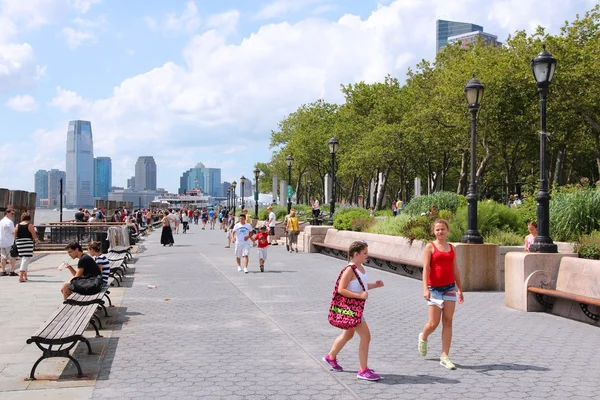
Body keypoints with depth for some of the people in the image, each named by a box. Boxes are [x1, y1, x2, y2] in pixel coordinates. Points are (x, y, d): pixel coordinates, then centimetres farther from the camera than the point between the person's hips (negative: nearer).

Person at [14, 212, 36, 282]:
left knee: (23, 259, 19)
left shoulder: (17, 226, 7)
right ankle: (21, 276, -19)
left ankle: (25, 275, 26)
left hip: (19, 244, 5)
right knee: (26, 259, -6)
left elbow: (15, 237, 8)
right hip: (28, 244, -5)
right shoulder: (30, 225, -6)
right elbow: (34, 237, -7)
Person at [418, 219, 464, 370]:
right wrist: (425, 288, -20)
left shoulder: (451, 248, 11)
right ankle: (423, 337, 32)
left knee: (448, 322, 1)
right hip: (434, 288, -4)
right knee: (433, 323, -2)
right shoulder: (430, 247, -2)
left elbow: (455, 270, 15)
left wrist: (460, 289, 13)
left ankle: (445, 356, 5)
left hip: (450, 288, 4)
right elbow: (426, 268, -10)